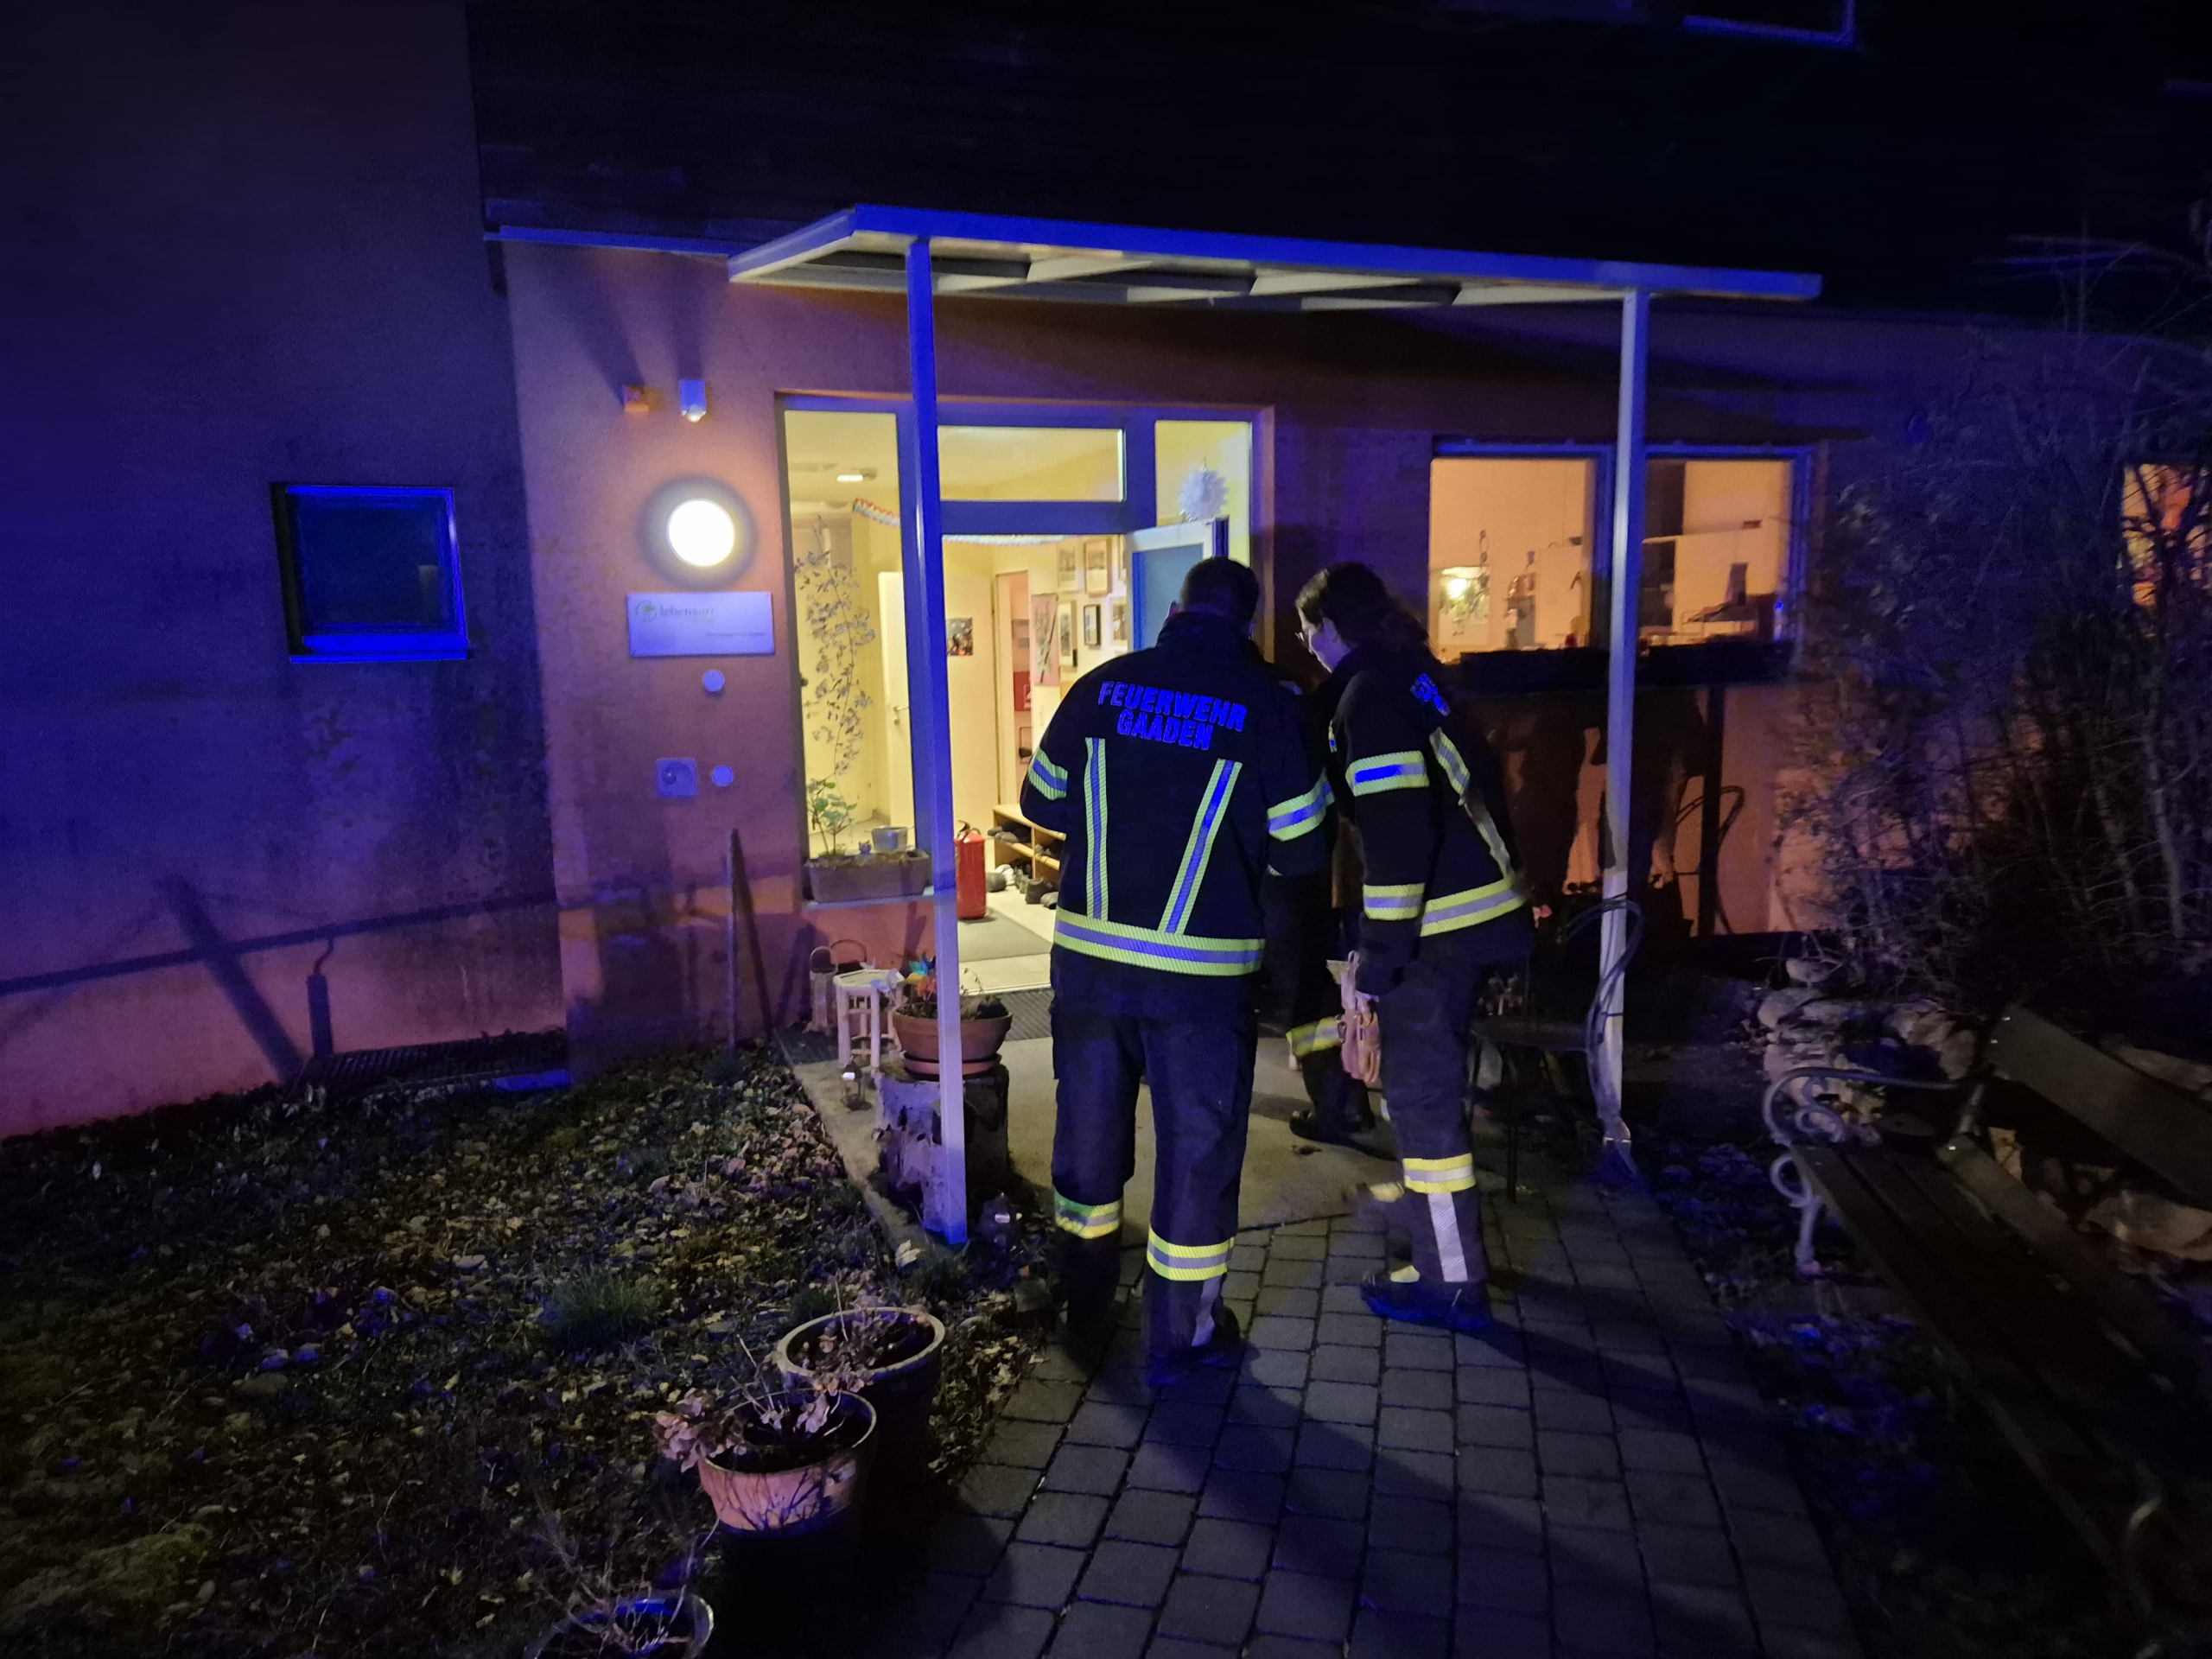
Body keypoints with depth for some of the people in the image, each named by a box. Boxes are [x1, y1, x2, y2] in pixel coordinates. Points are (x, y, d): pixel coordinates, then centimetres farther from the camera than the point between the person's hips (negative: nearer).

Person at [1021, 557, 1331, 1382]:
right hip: (1201, 972, -3)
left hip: (1089, 955, 3)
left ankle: (1087, 1308, 37)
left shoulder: (1102, 686, -1)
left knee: (1089, 1128, 19)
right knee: (1197, 1147, 11)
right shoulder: (1264, 706, -8)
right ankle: (1179, 1334, 23)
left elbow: (1040, 800, 10)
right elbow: (1302, 849, -3)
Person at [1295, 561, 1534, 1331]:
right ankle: (1426, 1196, 42)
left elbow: (1397, 830, -24)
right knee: (1430, 1076, 24)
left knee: (1421, 1091, -1)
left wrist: (1381, 949, -20)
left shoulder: (1369, 695, -15)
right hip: (1474, 903, 9)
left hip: (1437, 920, -9)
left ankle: (1452, 1282, 8)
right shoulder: (1414, 676, 14)